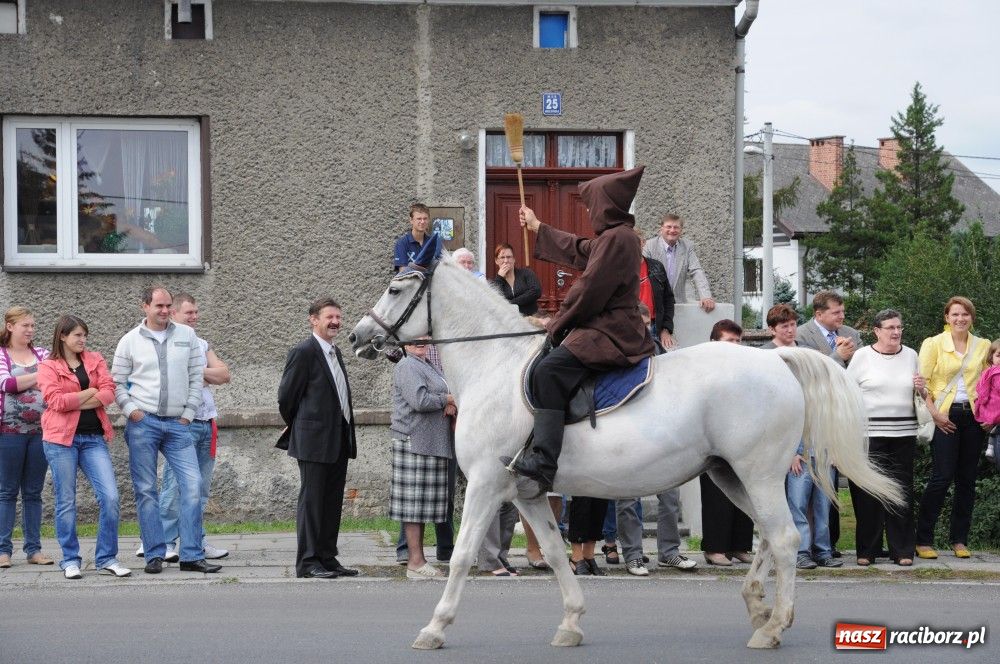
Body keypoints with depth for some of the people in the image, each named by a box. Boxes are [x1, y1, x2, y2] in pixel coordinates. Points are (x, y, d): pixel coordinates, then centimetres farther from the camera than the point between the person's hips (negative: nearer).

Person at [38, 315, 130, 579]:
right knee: (66, 501, 2)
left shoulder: (95, 360, 14)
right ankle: (70, 560, 12)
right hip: (61, 439, -3)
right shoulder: (48, 367, 3)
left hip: (93, 438, 3)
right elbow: (55, 400, -11)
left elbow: (109, 392, 0)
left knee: (110, 497, -7)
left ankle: (107, 558, 2)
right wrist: (90, 393, -4)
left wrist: (74, 402, -9)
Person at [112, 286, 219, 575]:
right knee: (146, 490, 1)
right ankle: (154, 555, 7)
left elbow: (196, 377, 10)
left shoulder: (186, 335, 9)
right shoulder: (131, 340, 5)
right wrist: (131, 410, -6)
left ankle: (191, 556, -3)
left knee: (193, 485, -7)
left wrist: (189, 413, 4)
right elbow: (117, 383, 7)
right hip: (143, 422, -1)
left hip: (177, 424, 1)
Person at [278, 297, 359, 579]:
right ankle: (307, 562, -1)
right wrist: (297, 427, 4)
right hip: (314, 440, -8)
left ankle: (327, 558, 16)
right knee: (311, 500, -4)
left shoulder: (335, 352, 16)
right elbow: (286, 396, -9)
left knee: (333, 502, 10)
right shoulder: (304, 352, -11)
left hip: (338, 440, 8)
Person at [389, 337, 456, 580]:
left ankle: (419, 559, 13)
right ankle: (415, 562, -7)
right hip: (414, 441, -9)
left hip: (432, 445, 9)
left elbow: (449, 398, 21)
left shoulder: (428, 367, 22)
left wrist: (451, 406, -2)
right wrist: (446, 400, -6)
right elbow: (420, 401, -20)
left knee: (423, 505, 10)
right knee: (414, 503, -7)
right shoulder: (406, 367, -8)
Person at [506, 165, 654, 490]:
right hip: (612, 331, 12)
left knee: (549, 371, -29)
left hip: (610, 335, -12)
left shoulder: (616, 238, -14)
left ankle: (543, 460, -40)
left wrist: (556, 324, -7)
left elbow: (590, 290, -19)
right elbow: (578, 250, 37)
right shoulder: (616, 237, 20)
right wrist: (537, 227, 49)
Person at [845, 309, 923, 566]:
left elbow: (919, 396, 23)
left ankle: (902, 550, 9)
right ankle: (867, 550, 6)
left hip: (904, 433, 3)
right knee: (868, 492, -3)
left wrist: (921, 389, 0)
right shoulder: (863, 356, 1)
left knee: (901, 490, 3)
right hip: (869, 432, -3)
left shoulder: (910, 355, 13)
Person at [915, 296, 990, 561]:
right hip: (945, 417, -4)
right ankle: (923, 540, -3)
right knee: (942, 477, -10)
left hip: (973, 417, 4)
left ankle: (959, 540, 14)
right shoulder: (933, 344, 1)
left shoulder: (983, 346, 11)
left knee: (967, 479, 5)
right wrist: (933, 413, -11)